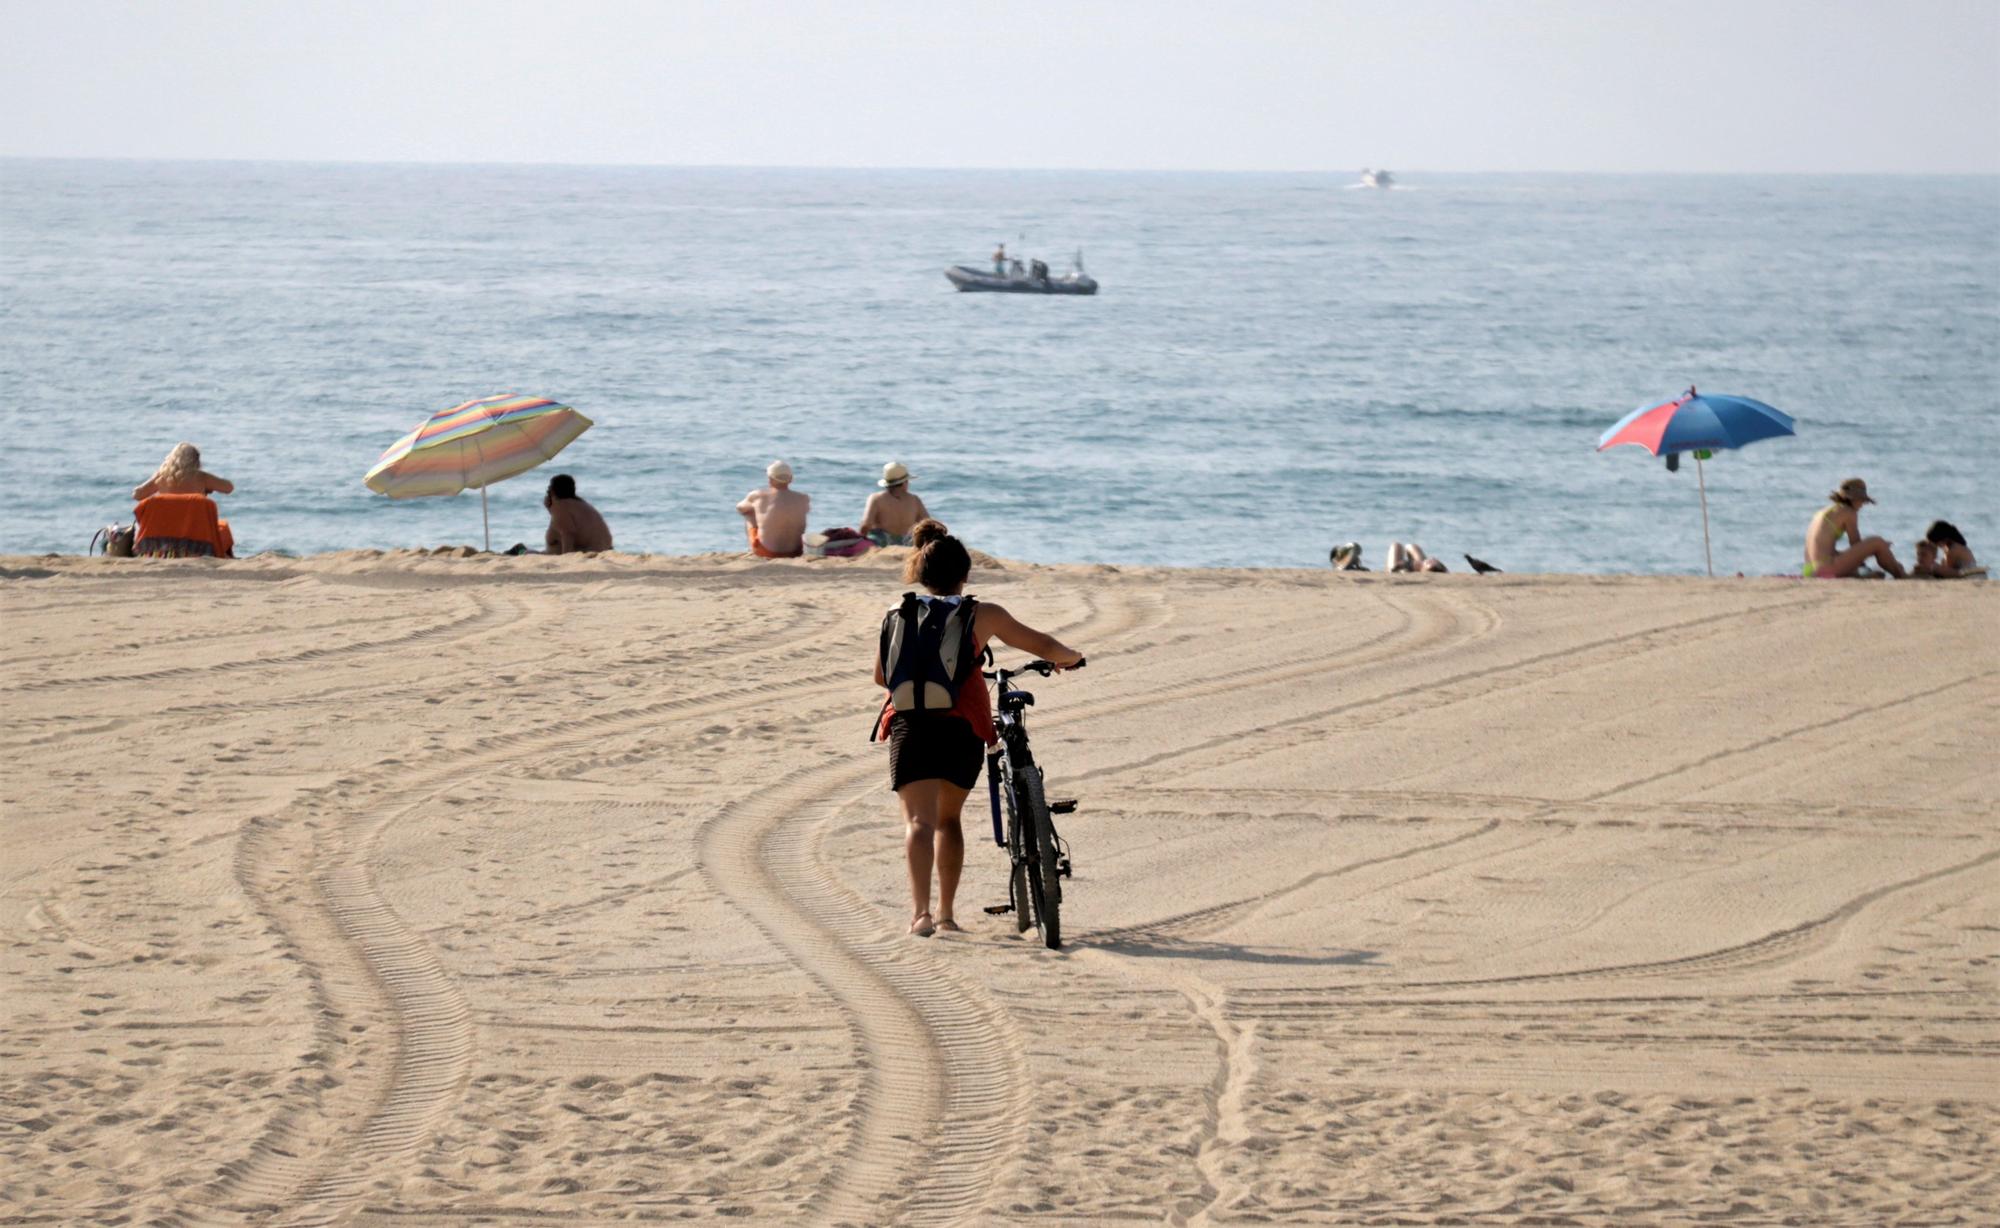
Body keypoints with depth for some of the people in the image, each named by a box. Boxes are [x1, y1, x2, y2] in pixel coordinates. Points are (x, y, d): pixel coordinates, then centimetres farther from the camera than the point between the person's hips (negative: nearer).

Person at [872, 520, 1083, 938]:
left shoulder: (899, 615, 10)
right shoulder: (982, 615, 7)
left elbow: (881, 676, 17)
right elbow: (1044, 646, 14)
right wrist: (1070, 657, 36)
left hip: (911, 722, -1)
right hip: (964, 726, 1)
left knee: (919, 819, -9)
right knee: (948, 818, 19)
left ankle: (920, 910, -28)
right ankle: (945, 912, 20)